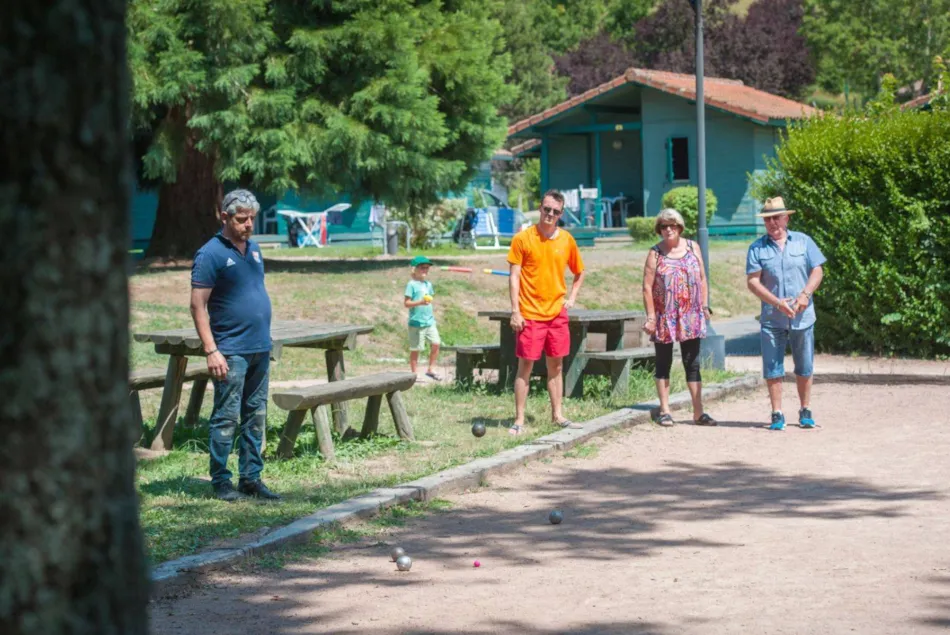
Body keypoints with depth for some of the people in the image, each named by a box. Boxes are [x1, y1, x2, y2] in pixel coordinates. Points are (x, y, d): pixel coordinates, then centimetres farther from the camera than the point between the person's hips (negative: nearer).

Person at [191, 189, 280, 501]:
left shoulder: (253, 249, 13)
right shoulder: (211, 254, -10)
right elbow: (198, 306, -13)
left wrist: (265, 340, 17)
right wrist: (211, 351, -19)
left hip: (260, 349, 8)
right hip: (231, 352, -7)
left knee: (256, 417, 10)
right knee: (226, 418, -4)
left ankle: (251, 478, 17)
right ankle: (220, 481, 2)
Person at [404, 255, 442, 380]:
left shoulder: (428, 284, 12)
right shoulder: (412, 285, -9)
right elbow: (406, 303, -13)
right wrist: (420, 302, -26)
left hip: (429, 322, 6)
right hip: (416, 322, -6)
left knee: (436, 343, -1)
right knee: (415, 349, 2)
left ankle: (431, 369, 13)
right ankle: (415, 373, 10)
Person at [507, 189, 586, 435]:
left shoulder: (566, 240, 5)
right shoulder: (523, 238, -6)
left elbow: (579, 273, 20)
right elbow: (514, 276, -6)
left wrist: (571, 298, 7)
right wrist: (515, 311, -12)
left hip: (557, 313, 4)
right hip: (530, 314, -4)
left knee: (556, 365, 10)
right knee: (525, 365, -3)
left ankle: (558, 415, 19)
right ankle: (519, 420, 1)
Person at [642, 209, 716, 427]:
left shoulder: (692, 247, 6)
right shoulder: (655, 253, -2)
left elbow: (702, 279, 11)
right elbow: (647, 287, -5)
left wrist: (704, 306, 4)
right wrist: (650, 316, -10)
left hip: (690, 317, 2)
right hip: (664, 317, -2)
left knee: (692, 364, 3)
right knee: (663, 364, 6)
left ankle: (698, 412, 3)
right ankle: (664, 411, 12)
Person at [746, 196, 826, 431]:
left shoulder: (803, 242, 7)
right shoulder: (757, 248, 3)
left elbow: (817, 271, 4)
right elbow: (753, 282, -4)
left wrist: (805, 294, -13)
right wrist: (778, 302, -16)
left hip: (803, 316, 1)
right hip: (772, 318, -1)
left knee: (804, 368, 8)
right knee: (772, 368, -1)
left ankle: (805, 411, 20)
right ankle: (777, 414, 6)